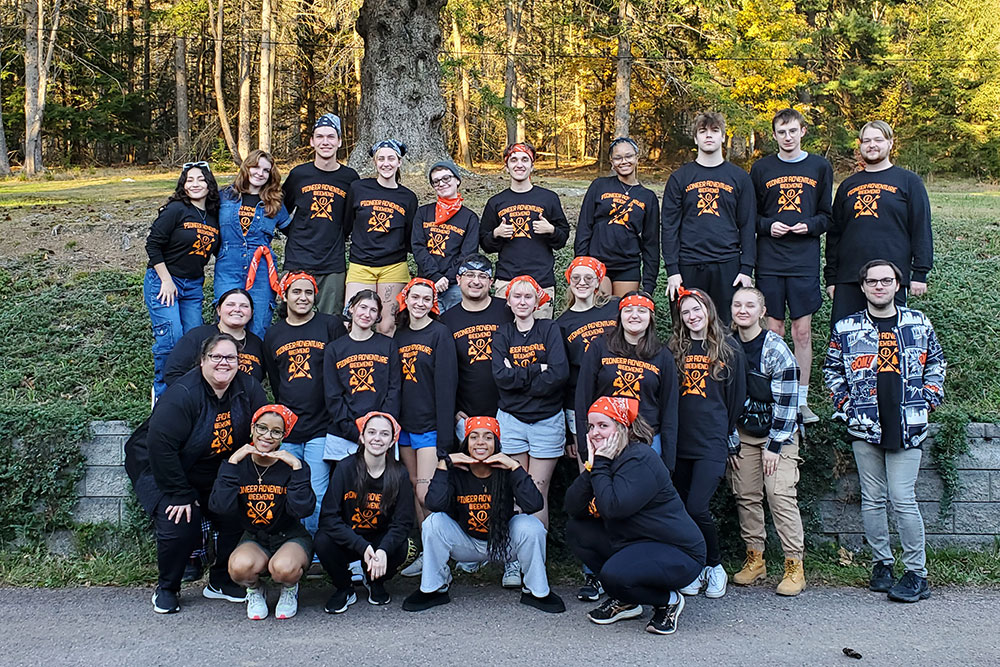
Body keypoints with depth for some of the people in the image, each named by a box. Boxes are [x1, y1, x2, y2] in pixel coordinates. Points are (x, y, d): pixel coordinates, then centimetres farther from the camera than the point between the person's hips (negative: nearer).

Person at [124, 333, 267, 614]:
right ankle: (166, 589, 7)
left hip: (217, 475, 5)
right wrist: (180, 494, -25)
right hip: (164, 471, -5)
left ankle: (221, 582, 16)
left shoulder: (248, 388, -11)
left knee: (236, 521, -7)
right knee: (179, 527, -19)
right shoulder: (182, 394, -27)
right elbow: (161, 445, -29)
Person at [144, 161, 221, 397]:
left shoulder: (214, 216, 6)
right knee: (171, 340, -12)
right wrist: (166, 281, -13)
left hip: (193, 286, 6)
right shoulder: (176, 210, -11)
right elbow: (153, 244, -11)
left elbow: (219, 251, 18)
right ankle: (162, 392, 7)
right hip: (162, 282, -6)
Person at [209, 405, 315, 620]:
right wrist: (232, 464, -19)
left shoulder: (290, 465, -8)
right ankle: (255, 590, 5)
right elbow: (221, 507, -17)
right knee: (240, 566, -33)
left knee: (283, 568, -35)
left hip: (291, 539, -1)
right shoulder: (238, 464, -2)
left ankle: (290, 588, 4)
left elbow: (302, 510, -22)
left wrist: (297, 468, -26)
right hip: (254, 539, 2)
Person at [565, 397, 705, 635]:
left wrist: (600, 465, -22)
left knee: (614, 574, -32)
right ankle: (624, 601, 8)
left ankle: (669, 600, 0)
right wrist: (591, 466, -14)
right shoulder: (604, 458, 6)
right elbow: (573, 508, -3)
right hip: (632, 543, 9)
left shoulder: (640, 460, -20)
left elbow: (614, 508, -32)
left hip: (678, 553, -9)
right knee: (576, 530, 2)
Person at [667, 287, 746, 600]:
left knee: (697, 507, -12)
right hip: (680, 442, 3)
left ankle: (715, 566, 9)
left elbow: (737, 395, 7)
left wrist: (730, 433, 6)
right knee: (683, 508, 6)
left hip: (712, 443, -3)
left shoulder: (729, 349, 3)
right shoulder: (674, 349, 9)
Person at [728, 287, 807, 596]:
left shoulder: (775, 348, -13)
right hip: (742, 433, 5)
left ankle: (794, 565, -4)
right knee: (746, 495, 3)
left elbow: (786, 400, -14)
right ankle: (754, 559, 15)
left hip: (778, 432, -5)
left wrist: (774, 445, -15)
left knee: (780, 494, -12)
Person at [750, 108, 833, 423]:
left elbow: (827, 214, 10)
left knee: (802, 331, 2)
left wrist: (810, 225, -10)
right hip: (769, 262, 0)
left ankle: (801, 400, 11)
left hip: (805, 261, 0)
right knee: (773, 329, 3)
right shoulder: (761, 168, 6)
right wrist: (767, 226, -9)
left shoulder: (820, 167, 7)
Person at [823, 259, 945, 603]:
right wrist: (845, 403, 5)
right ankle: (881, 563, 19)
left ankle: (917, 573, 3)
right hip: (864, 427, 1)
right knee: (872, 499, 6)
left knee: (903, 498, -7)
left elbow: (936, 363, 18)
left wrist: (928, 400, 8)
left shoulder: (919, 323, 7)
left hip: (907, 427, -1)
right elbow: (831, 369, 16)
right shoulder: (845, 329, 5)